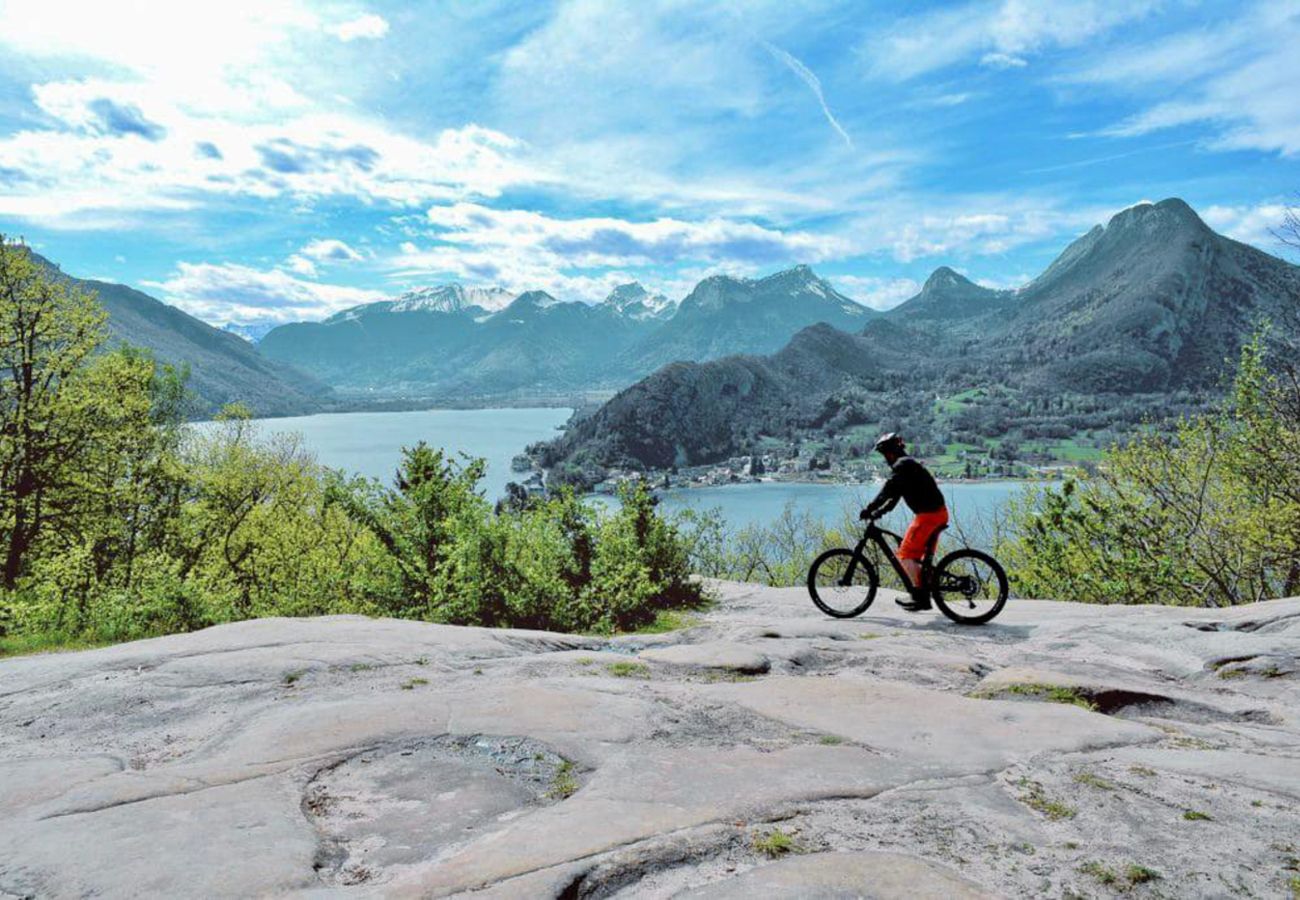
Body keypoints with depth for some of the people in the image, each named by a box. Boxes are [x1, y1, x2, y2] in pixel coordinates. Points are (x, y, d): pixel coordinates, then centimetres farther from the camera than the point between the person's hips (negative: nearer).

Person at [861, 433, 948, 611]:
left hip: (929, 514, -10)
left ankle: (918, 595, -6)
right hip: (938, 512, 10)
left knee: (905, 554, -7)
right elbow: (894, 496, 20)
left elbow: (887, 491, -21)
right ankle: (924, 596, 20)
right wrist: (878, 512, 11)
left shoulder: (902, 465, -12)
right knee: (919, 556, 17)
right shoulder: (907, 464, 21)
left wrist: (869, 509, -19)